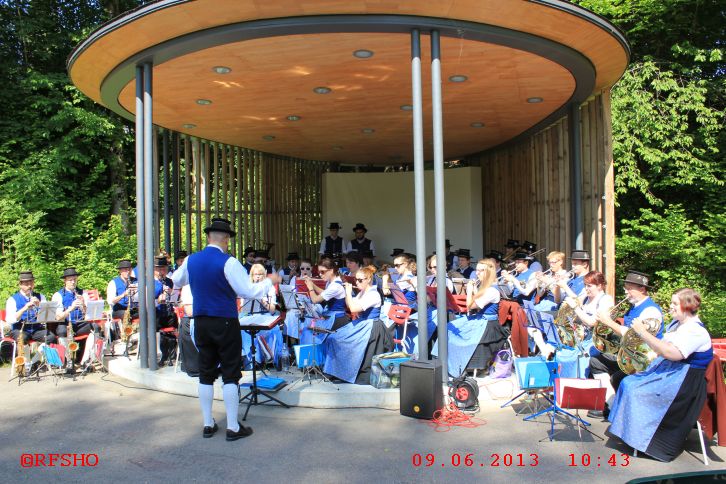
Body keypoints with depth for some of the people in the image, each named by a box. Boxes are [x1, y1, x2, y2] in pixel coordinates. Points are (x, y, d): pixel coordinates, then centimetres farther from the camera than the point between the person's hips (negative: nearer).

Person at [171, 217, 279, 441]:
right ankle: (233, 427, 8)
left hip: (201, 323, 6)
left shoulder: (191, 260, 3)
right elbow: (249, 292, -17)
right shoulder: (228, 262, -15)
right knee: (230, 374, 3)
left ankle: (208, 425, 22)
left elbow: (175, 282, 21)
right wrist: (270, 281, -1)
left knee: (206, 374, 13)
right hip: (225, 324, -5)